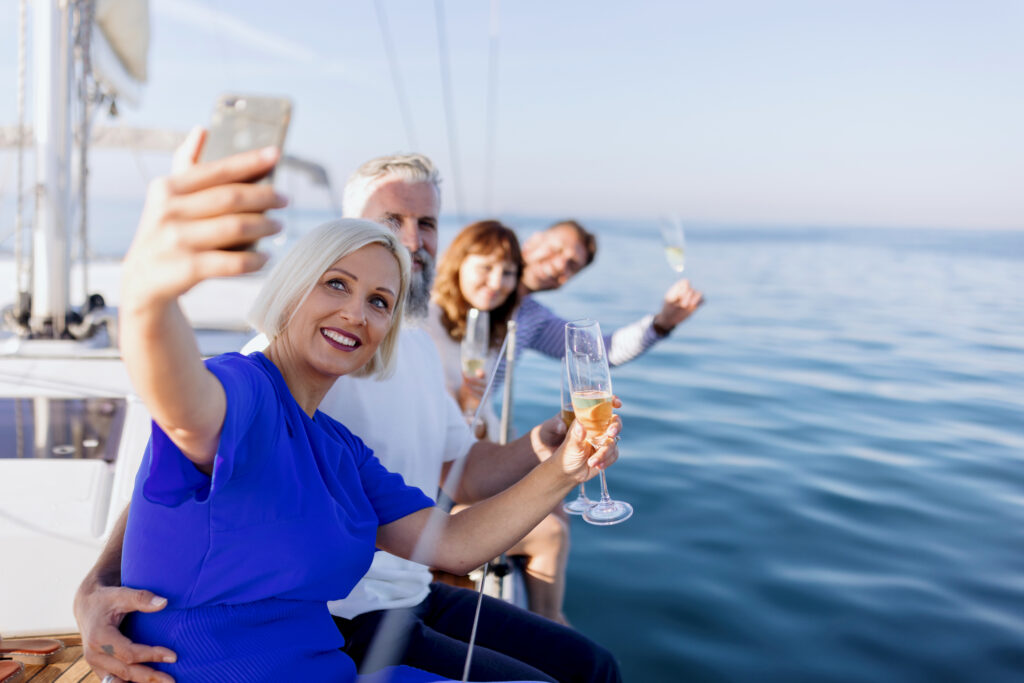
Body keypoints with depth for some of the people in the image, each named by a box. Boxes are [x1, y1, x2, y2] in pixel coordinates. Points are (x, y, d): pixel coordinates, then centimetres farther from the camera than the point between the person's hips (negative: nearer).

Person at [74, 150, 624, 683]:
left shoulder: (419, 347, 9)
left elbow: (462, 474, 13)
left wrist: (539, 446, -6)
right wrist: (98, 586, -41)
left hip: (414, 598, 9)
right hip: (338, 626, -8)